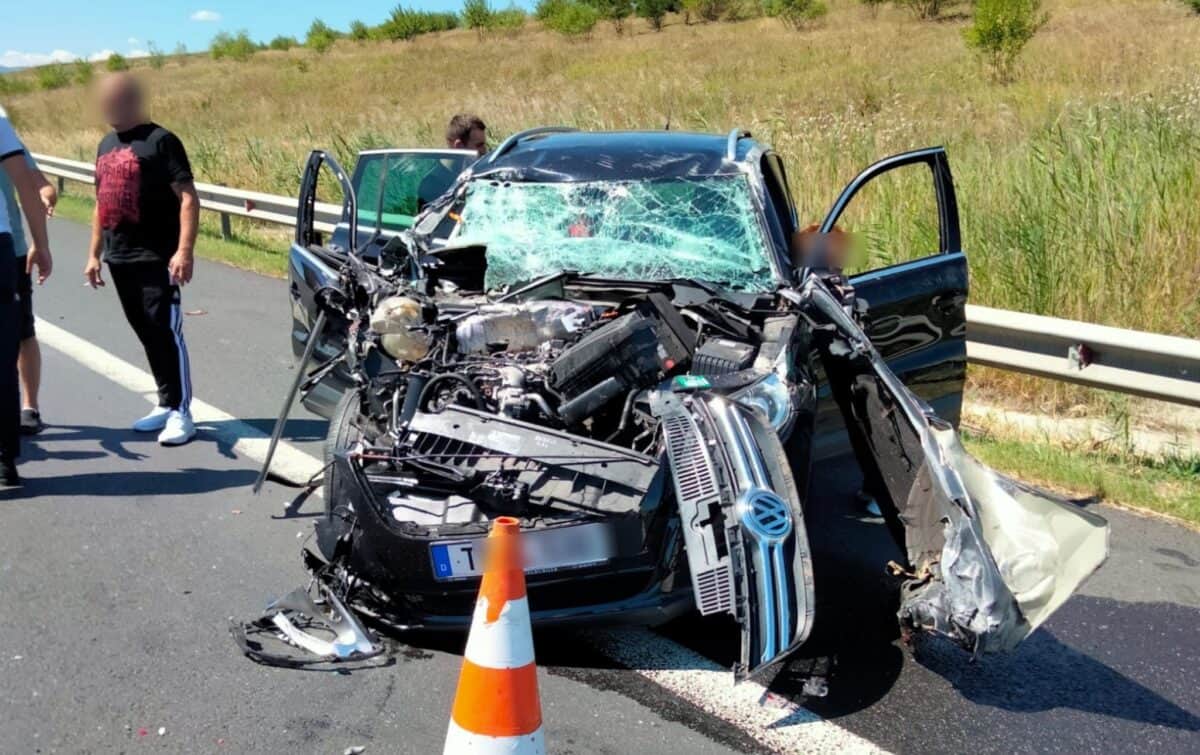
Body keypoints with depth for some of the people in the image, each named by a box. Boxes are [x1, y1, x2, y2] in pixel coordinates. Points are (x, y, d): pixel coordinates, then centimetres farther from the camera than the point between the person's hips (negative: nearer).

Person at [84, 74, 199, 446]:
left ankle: (181, 413, -1)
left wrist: (184, 251, -22)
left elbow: (188, 198, -13)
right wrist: (94, 253, 20)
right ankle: (166, 404, 21)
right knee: (146, 334, 11)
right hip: (119, 259, 7)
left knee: (166, 333, -6)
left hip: (157, 258, -7)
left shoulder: (159, 140, -7)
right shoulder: (106, 145, 17)